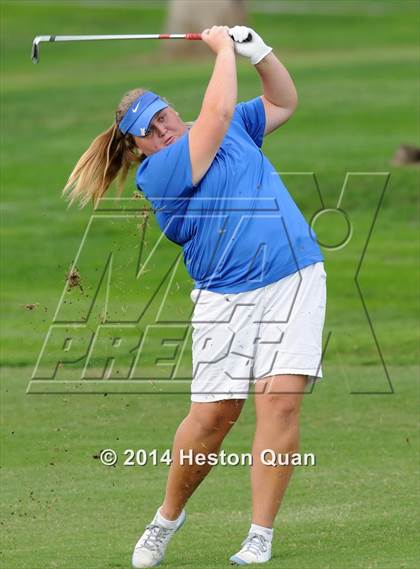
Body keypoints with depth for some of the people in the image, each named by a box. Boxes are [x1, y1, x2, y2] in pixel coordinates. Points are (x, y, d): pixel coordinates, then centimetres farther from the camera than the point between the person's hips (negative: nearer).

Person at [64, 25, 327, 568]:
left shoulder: (235, 129, 15)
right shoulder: (157, 172, -6)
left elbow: (283, 102, 28)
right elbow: (217, 112, -14)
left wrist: (258, 51, 11)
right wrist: (224, 49, 0)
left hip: (295, 278, 3)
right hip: (227, 295, -3)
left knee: (280, 397, -13)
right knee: (213, 413, -8)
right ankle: (167, 517, 19)